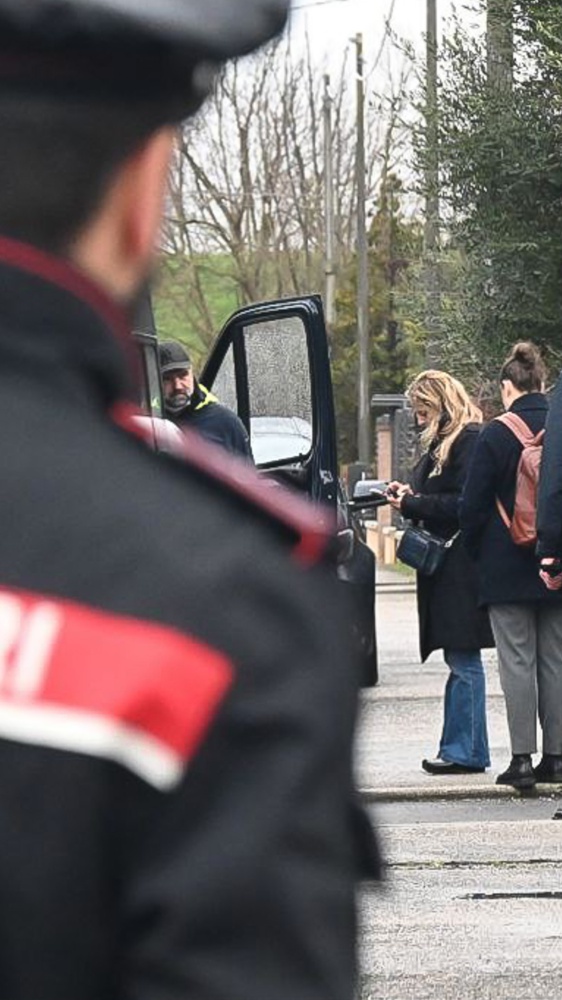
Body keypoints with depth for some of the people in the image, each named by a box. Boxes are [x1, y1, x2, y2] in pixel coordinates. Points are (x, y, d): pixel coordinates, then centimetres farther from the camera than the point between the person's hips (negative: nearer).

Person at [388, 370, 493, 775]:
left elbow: (465, 504, -18)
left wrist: (413, 504, -13)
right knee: (460, 661, 10)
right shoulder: (443, 443, 18)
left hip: (461, 570, -10)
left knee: (463, 662, -7)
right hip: (445, 567, 10)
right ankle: (464, 750, 12)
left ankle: (464, 752, -5)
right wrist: (410, 496, 6)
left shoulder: (470, 441, -12)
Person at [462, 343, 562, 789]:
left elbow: (473, 506, -8)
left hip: (508, 568, -4)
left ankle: (522, 758, -4)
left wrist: (478, 553, 6)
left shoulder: (497, 435, -10)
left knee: (517, 661, -1)